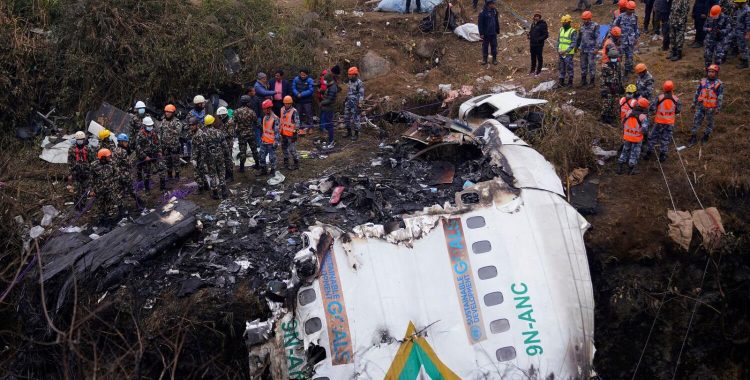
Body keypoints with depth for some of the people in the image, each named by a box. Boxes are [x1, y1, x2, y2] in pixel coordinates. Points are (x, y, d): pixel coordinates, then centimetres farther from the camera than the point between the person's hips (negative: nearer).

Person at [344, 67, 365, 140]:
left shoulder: (359, 83, -15)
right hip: (348, 103, 8)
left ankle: (356, 134, 7)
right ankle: (349, 132, 23)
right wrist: (346, 100, 21)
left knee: (355, 119, -3)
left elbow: (361, 94, -17)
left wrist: (360, 105, -21)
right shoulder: (350, 81, 10)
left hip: (355, 104, -8)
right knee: (346, 118, 10)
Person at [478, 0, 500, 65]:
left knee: (494, 46, 11)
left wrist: (498, 30, 14)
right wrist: (481, 33, -13)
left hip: (493, 33, 4)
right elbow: (480, 23, -13)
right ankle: (484, 59, 23)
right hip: (486, 33, -4)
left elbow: (497, 22, 9)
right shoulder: (483, 13, -17)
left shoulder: (494, 11, -1)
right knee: (485, 46, 9)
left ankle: (494, 59, 23)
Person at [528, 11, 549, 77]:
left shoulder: (542, 25, -11)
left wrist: (539, 39, -22)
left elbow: (546, 35, -13)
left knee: (539, 58, 1)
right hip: (532, 44, 7)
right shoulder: (533, 24, 11)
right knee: (533, 58, 17)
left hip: (539, 45, -7)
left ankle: (538, 71, 7)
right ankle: (533, 69, 29)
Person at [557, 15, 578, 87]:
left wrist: (566, 51, -22)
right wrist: (558, 50, 7)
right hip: (560, 53, 6)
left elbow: (573, 43, -15)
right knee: (561, 68, 10)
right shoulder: (561, 30, 10)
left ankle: (570, 82, 9)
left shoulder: (573, 31, -10)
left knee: (569, 68, 0)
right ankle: (561, 81, 18)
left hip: (568, 53, -6)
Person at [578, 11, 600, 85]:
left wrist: (596, 48, -18)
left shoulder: (595, 26, -8)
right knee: (583, 65, 11)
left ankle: (592, 81, 3)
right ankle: (583, 80, 21)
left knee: (591, 65, -4)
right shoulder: (582, 26, 11)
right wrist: (577, 46, 22)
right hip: (583, 49, 6)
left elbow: (597, 37, -11)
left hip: (591, 50, -6)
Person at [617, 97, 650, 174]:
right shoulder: (643, 116, -20)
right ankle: (631, 169, 22)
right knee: (634, 154, 13)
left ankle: (619, 168, 21)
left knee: (625, 151, 19)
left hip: (627, 137, 4)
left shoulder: (629, 113, -6)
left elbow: (623, 124, 5)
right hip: (637, 139, -4)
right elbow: (644, 129, -28)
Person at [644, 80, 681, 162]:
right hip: (670, 123, 1)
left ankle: (649, 153, 19)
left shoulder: (659, 98, -17)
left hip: (659, 121, -1)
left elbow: (652, 108, -11)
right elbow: (678, 110, 0)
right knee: (665, 139, 13)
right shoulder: (675, 99, -11)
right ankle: (662, 156, 17)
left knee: (653, 137, 14)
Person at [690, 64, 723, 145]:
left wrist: (718, 108, -9)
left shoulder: (719, 83, -8)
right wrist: (694, 103, 11)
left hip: (711, 107, -3)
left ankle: (706, 136, 30)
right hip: (700, 106, 3)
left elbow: (720, 97, -7)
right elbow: (697, 92, 10)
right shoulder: (703, 81, 2)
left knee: (709, 122, 12)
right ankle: (693, 138, 10)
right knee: (696, 121, 2)